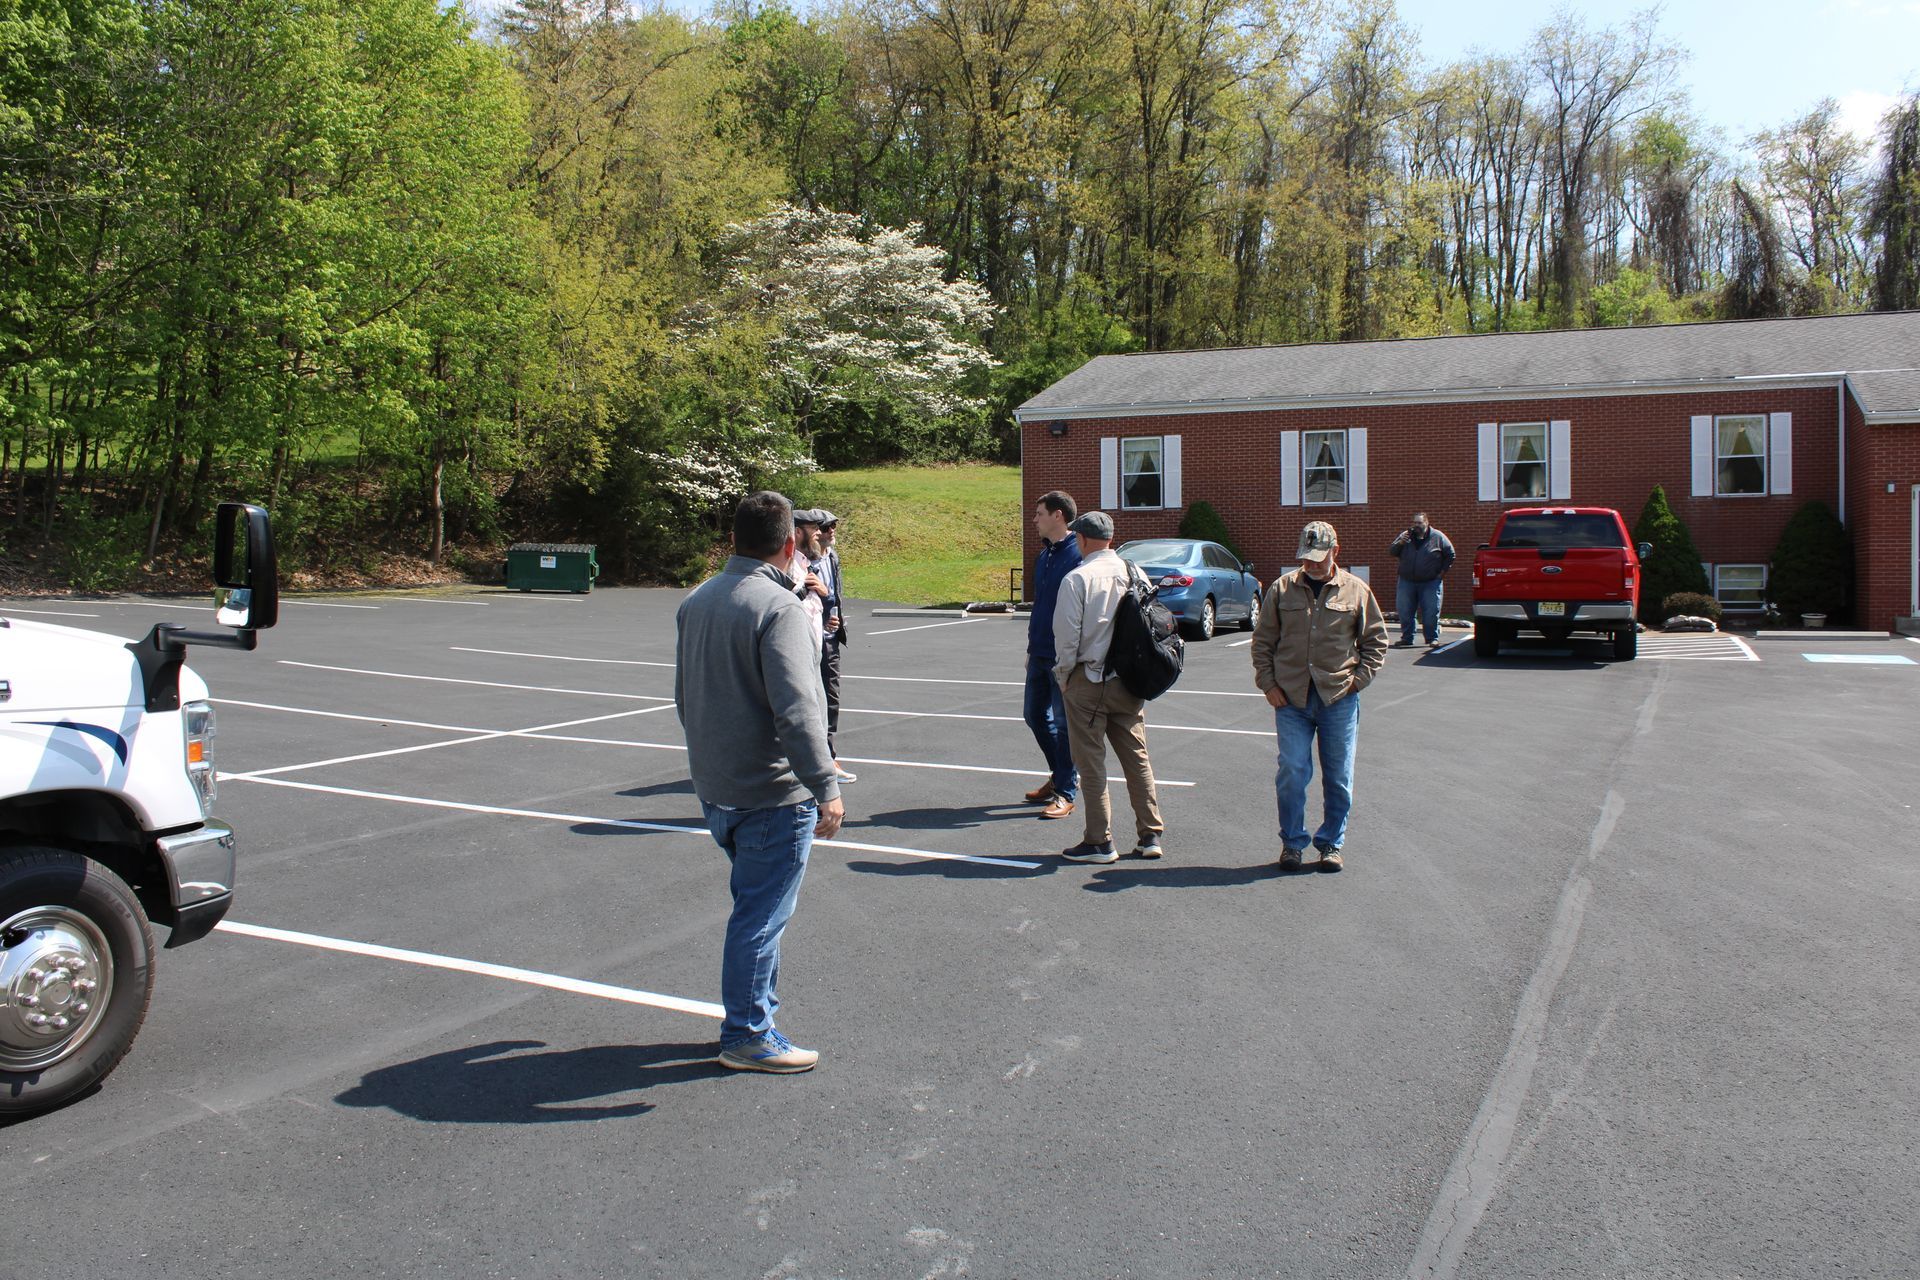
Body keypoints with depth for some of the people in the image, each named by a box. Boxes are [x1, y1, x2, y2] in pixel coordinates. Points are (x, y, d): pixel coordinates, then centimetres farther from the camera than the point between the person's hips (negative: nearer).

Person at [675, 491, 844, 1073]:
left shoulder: (695, 602, 9)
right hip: (774, 794, -8)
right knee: (763, 913, 3)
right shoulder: (779, 608, -19)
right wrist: (826, 788, -23)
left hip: (714, 787, 8)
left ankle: (753, 1009, 32)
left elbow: (685, 697, 19)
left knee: (757, 903, 22)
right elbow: (796, 710, -26)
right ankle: (747, 1036, 12)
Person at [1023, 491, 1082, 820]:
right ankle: (1061, 776, 31)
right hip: (1040, 654, 9)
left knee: (1064, 722, 0)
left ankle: (1066, 794, 10)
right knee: (1035, 715, 15)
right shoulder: (1045, 555, 12)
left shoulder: (1077, 555, -15)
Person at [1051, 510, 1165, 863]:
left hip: (1088, 679, -5)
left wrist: (1064, 675, 0)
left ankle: (1099, 841, 7)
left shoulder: (1077, 579, -13)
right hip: (1129, 679, 5)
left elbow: (1067, 634, -13)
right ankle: (1149, 836, 16)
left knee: (1091, 762, 3)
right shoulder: (1133, 573, 3)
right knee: (1137, 757, 12)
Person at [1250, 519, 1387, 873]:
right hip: (1291, 698, 0)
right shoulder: (1282, 589, 5)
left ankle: (1331, 844, 20)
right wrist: (1268, 683, 1)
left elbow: (1376, 641, 11)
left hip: (1338, 699, 0)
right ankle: (1292, 842, 11)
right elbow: (1263, 641, 10)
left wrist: (1358, 679, 0)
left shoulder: (1356, 591, 3)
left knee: (1338, 778, 7)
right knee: (1291, 774, -4)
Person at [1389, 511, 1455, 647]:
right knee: (1405, 612, 3)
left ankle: (1433, 638, 5)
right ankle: (1407, 638, 12)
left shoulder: (1438, 537, 1)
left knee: (1431, 613, -3)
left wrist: (1442, 572, 1)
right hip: (1407, 581, 3)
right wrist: (1400, 543, -13)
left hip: (1430, 583, -3)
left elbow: (1450, 555, 8)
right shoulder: (1406, 535, 8)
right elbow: (1392, 552, 5)